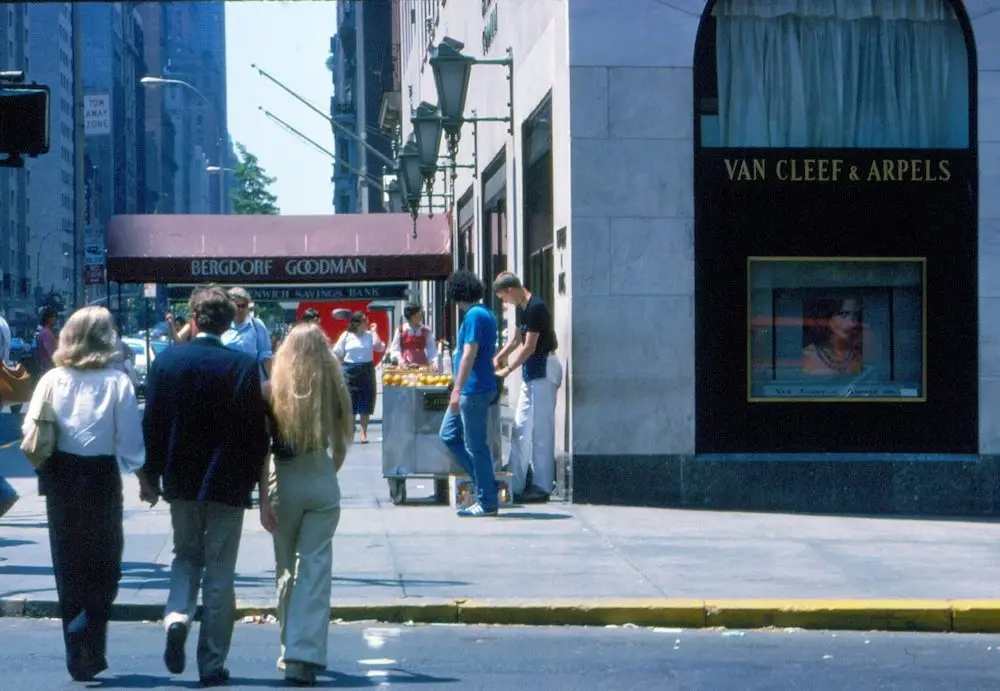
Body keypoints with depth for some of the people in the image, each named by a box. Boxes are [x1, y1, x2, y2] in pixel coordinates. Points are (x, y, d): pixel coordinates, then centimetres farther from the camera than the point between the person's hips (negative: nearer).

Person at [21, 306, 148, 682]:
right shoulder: (117, 381, -9)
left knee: (69, 567, 13)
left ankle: (77, 653, 17)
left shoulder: (52, 380, -3)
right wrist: (144, 477, 6)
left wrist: (46, 468, 10)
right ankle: (91, 648, -10)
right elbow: (130, 439, -9)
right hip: (102, 478, -2)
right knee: (103, 566, 9)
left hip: (60, 479, 2)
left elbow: (30, 431, -4)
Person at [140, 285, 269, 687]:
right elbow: (256, 430, -9)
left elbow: (152, 424, 0)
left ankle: (177, 616, -5)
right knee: (220, 574, 5)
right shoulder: (244, 366, -11)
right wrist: (252, 477, 4)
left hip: (181, 481, 2)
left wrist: (152, 474, 11)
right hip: (227, 483, -2)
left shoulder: (166, 361, -4)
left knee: (186, 556, 22)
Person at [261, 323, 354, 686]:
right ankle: (304, 657, -10)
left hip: (284, 482, 0)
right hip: (323, 483, 0)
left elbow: (261, 449, -7)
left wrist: (263, 498, -5)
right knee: (315, 569, 0)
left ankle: (291, 651, 25)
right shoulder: (334, 389, -1)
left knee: (287, 569, 15)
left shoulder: (274, 391, -5)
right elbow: (341, 444, 6)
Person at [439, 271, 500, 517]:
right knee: (449, 435, 16)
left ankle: (487, 503, 1)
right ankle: (486, 481, 17)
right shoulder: (485, 314, 15)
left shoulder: (474, 316, -15)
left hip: (474, 389, -10)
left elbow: (469, 354, -22)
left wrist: (458, 390, -22)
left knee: (476, 445, -4)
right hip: (472, 391, 10)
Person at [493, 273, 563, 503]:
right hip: (531, 372, 10)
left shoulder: (536, 308, -18)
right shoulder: (521, 307, 11)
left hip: (543, 370, -10)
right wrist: (498, 357, 12)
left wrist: (506, 370, -15)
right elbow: (517, 339, 24)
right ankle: (515, 485, 15)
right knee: (521, 428, 11)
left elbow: (529, 347, -19)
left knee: (540, 429, -6)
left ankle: (542, 486, -2)